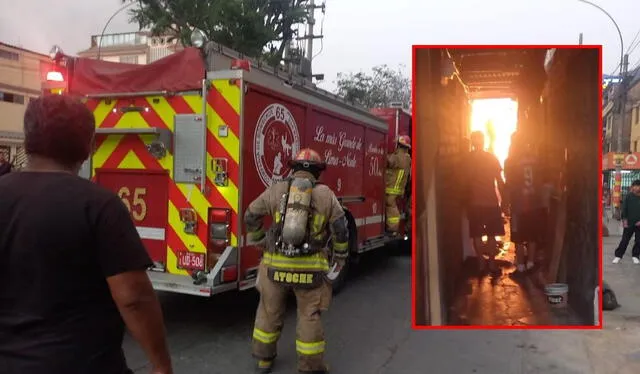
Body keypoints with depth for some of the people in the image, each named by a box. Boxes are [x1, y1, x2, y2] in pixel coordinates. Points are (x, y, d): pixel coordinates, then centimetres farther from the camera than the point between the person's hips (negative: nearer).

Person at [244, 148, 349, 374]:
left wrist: (257, 240, 24)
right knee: (309, 316, 11)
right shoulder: (326, 194, -1)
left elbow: (251, 215, 10)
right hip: (309, 268, -1)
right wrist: (341, 255, 13)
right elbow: (340, 228, -1)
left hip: (275, 264, 2)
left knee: (270, 311, 19)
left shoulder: (277, 190, 2)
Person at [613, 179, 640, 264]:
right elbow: (624, 208, -3)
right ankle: (618, 255, 10)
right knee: (624, 240, 3)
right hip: (629, 223, -1)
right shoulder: (628, 196, -4)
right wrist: (624, 219, -9)